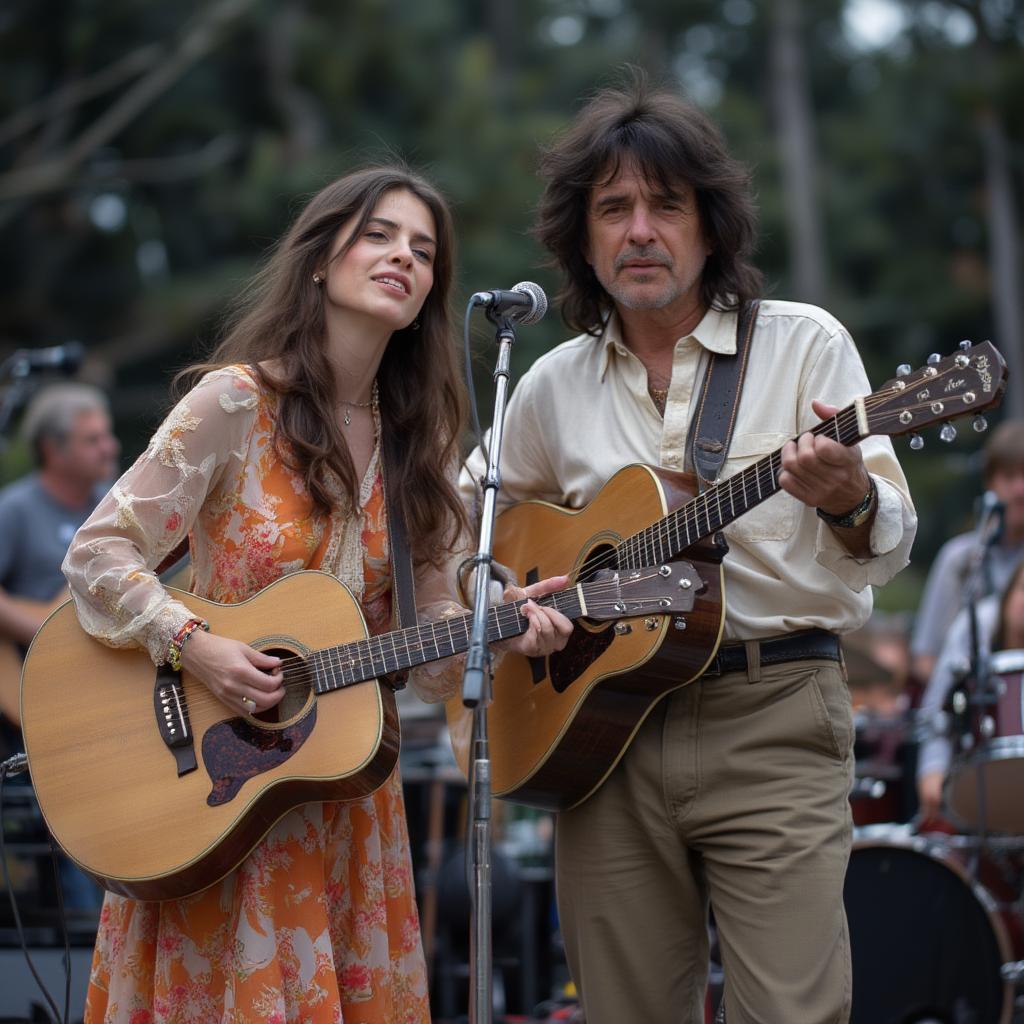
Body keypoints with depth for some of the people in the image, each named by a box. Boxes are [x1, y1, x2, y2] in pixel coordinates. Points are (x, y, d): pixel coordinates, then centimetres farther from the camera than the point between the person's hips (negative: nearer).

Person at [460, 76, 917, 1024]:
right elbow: (468, 505, 28)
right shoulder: (555, 385, 11)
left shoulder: (803, 343, 2)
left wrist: (849, 500, -26)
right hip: (604, 726, 3)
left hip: (770, 719, -3)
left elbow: (892, 542, -4)